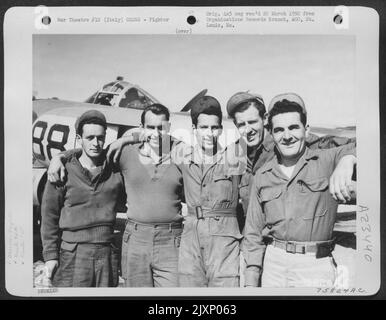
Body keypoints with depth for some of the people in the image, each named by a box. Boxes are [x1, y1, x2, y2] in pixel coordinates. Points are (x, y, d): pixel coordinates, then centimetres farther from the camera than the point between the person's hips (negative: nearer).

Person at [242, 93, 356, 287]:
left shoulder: (328, 161, -2)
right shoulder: (262, 177, 6)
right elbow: (253, 233, 9)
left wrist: (347, 159, -40)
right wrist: (251, 282, 5)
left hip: (315, 266, -2)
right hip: (273, 263, 3)